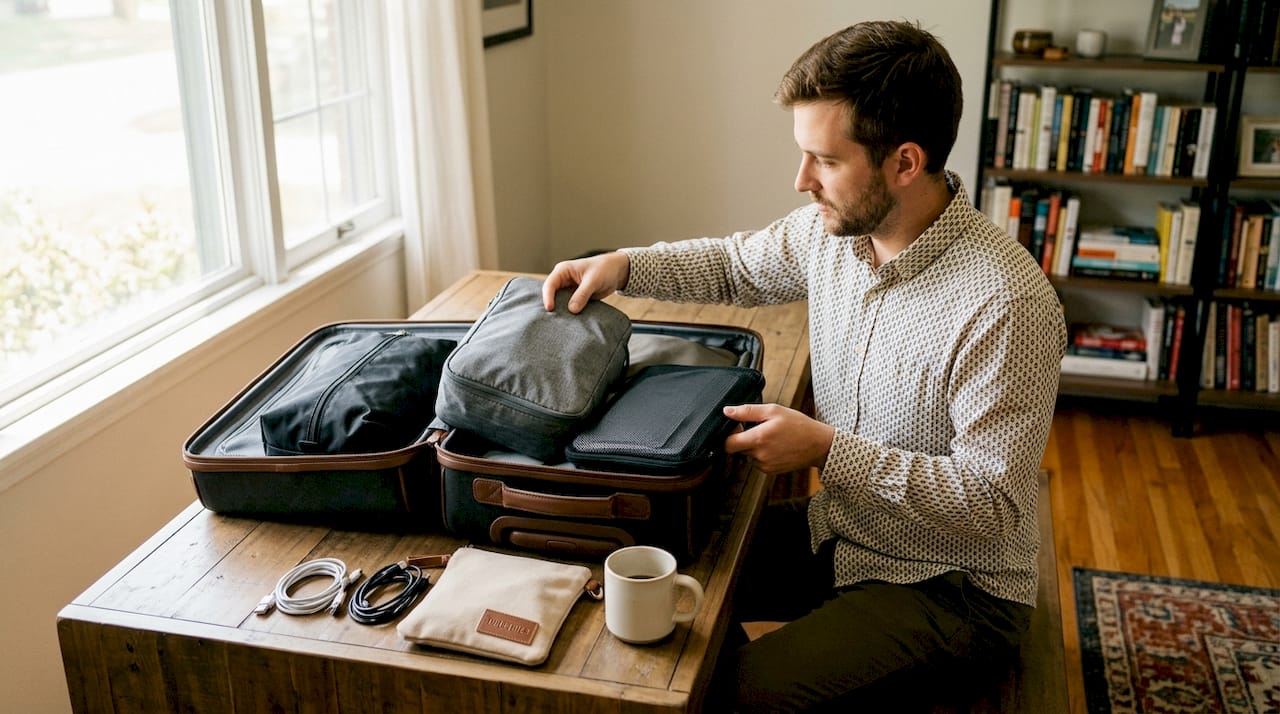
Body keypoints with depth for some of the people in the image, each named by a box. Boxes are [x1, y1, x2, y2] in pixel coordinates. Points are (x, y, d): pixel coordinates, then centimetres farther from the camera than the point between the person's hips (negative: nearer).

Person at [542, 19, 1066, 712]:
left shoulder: (1006, 304, -29)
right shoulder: (834, 226, -6)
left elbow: (991, 501, -25)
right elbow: (739, 264, 14)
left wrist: (826, 448, -26)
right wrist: (623, 265, -2)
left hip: (951, 591, -7)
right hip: (840, 532, 7)